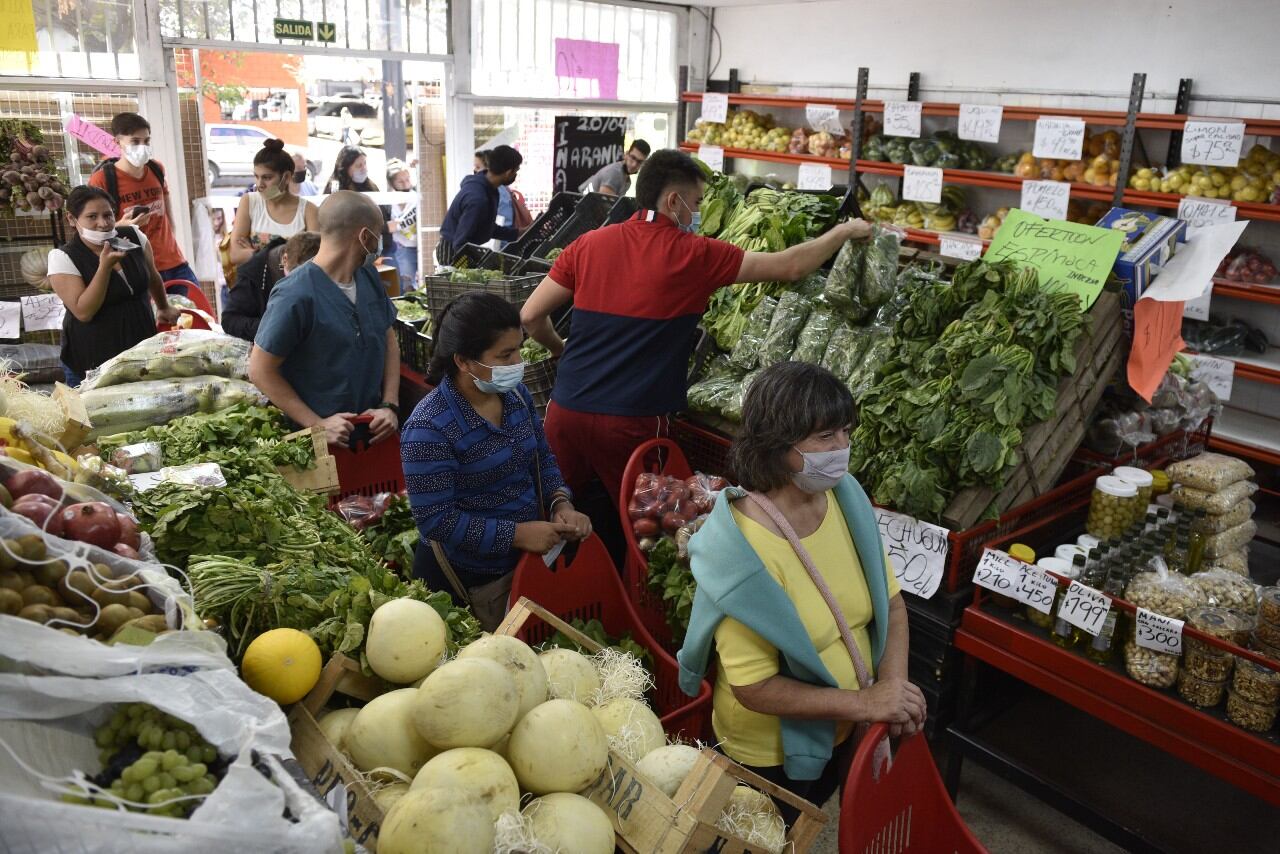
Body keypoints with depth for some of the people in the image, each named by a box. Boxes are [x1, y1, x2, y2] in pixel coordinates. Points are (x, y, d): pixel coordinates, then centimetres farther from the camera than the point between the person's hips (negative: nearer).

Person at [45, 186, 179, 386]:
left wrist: (164, 308, 28)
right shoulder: (62, 258, -11)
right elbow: (83, 312, -20)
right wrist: (105, 266, -25)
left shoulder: (134, 236, -2)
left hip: (143, 350, 3)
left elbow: (152, 277, 17)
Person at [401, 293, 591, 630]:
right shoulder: (429, 428, -24)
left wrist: (561, 503, -10)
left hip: (528, 560, 7)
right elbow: (436, 521, -24)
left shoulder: (516, 394, -2)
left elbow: (542, 458, 9)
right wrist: (516, 534, -25)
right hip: (469, 579, -6)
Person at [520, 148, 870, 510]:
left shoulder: (588, 244, 4)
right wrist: (844, 231, 17)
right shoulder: (693, 254, -5)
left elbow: (530, 316, 5)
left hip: (565, 409, 3)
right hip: (630, 422, -3)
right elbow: (790, 267, 1)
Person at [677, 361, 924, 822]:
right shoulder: (742, 546, -32)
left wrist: (893, 683, -19)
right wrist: (866, 703, -27)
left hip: (841, 732, 6)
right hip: (769, 752, -5)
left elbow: (890, 601, -3)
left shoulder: (846, 499, -13)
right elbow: (754, 688, -29)